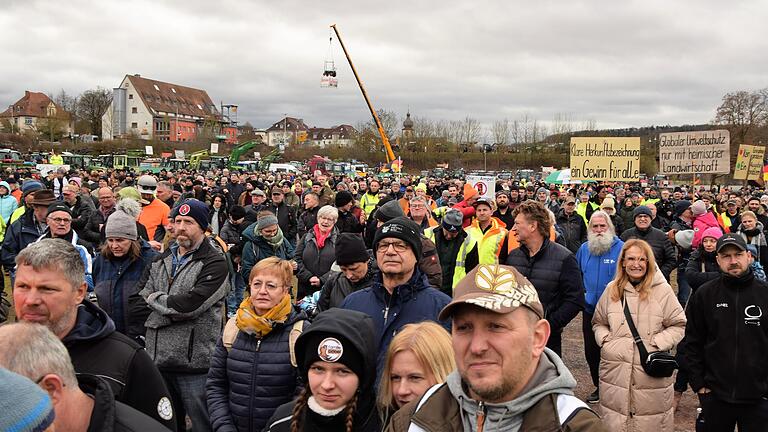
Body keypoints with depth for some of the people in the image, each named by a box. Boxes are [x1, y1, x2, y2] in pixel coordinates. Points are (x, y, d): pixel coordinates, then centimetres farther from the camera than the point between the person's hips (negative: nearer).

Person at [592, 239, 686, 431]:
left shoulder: (662, 290, -1)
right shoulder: (612, 289, 8)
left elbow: (679, 325, 3)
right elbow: (598, 322, 19)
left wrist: (658, 343, -10)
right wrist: (604, 339, 0)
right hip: (615, 371, 3)